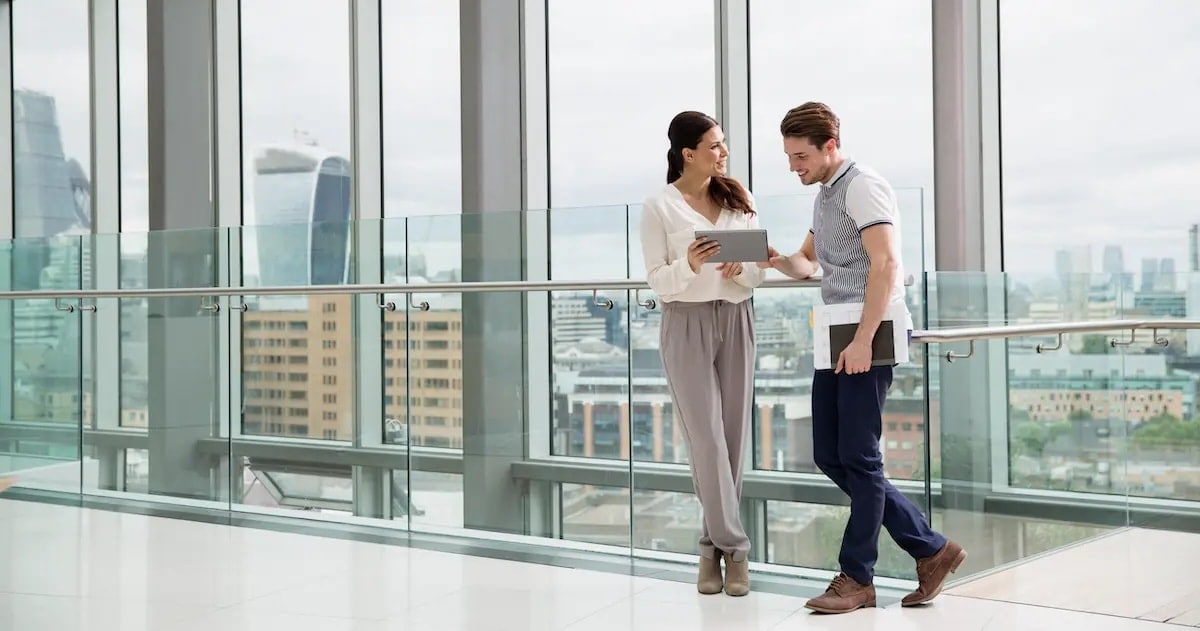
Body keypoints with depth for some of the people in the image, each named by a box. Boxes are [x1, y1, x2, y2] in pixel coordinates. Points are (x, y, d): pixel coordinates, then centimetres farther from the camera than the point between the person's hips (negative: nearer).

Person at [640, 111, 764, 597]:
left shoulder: (737, 200, 10)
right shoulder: (660, 206, -2)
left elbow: (758, 272, 9)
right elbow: (657, 280, -5)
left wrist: (740, 269, -14)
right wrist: (690, 265, -24)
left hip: (735, 321, 4)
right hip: (686, 324, -4)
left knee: (732, 438, 4)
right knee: (706, 440, -6)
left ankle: (713, 545, 15)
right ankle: (733, 547, 2)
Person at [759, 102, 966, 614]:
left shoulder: (863, 187, -10)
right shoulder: (825, 195, 19)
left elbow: (886, 264, -20)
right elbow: (810, 263, 29)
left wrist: (863, 341, -25)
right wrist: (778, 261, 6)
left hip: (870, 339, -10)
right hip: (838, 338, 10)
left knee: (857, 457, -4)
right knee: (830, 457, 8)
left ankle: (857, 578, 8)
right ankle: (930, 549, 15)